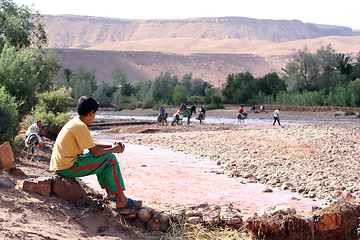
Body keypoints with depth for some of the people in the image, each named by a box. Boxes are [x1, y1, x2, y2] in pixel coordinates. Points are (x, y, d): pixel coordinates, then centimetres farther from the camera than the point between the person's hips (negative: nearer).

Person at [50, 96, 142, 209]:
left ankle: (110, 192, 25)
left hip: (59, 165, 10)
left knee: (101, 159, 26)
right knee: (110, 159, -10)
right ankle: (121, 200, -9)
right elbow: (94, 152, -17)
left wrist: (112, 146, 10)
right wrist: (113, 149, -1)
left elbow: (91, 145, 19)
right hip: (68, 168, -10)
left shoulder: (74, 122, 13)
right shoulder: (80, 127, -17)